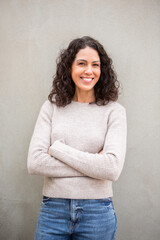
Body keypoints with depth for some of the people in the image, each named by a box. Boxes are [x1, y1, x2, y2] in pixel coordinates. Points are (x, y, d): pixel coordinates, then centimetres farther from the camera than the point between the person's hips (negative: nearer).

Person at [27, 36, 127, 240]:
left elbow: (113, 169, -16)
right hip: (53, 209, 1)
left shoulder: (114, 111, -4)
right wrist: (92, 164, -13)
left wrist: (57, 148, -12)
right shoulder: (51, 107, 1)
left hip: (97, 213, -1)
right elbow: (34, 163, -8)